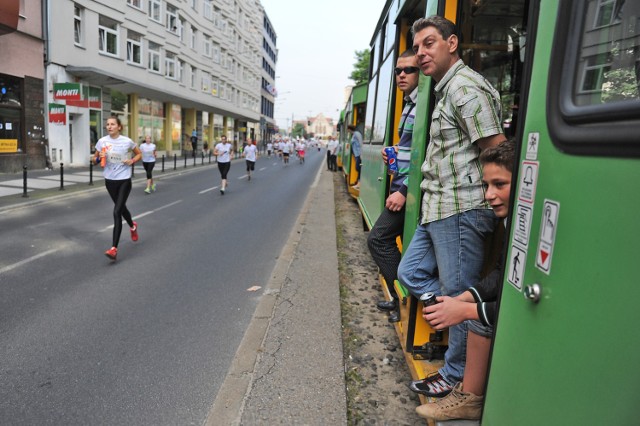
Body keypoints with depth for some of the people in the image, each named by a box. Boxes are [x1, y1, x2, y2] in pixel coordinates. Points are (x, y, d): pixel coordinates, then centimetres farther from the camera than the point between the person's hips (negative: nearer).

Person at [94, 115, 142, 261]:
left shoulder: (127, 141, -8)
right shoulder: (102, 141, -2)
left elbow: (139, 154, 9)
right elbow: (96, 160, 8)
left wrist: (132, 161, -11)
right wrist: (99, 158, -15)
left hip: (124, 180, -4)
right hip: (109, 180, 4)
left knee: (117, 212, -13)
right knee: (121, 207, 20)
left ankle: (114, 248, -12)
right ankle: (133, 226, 53)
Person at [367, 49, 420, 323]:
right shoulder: (409, 104, 18)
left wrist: (404, 191, -21)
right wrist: (394, 152, 8)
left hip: (408, 188, -10)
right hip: (401, 186, 10)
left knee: (378, 239, -7)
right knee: (385, 239, 14)